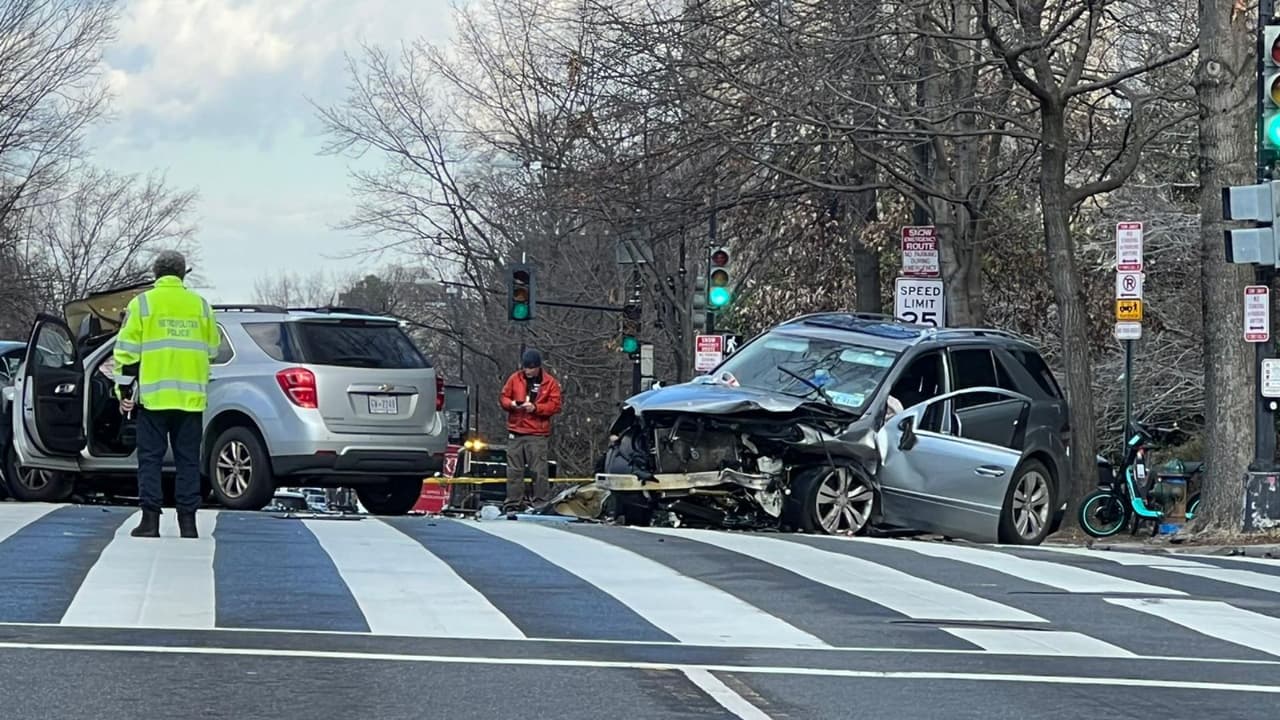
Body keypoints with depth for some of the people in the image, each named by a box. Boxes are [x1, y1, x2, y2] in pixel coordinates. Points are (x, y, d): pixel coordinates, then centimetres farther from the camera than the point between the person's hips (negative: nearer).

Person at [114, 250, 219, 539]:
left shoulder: (142, 304, -1)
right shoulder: (200, 306, 8)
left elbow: (128, 351, -3)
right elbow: (211, 350, 17)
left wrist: (124, 389, 3)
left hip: (152, 396, -2)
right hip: (191, 397, 2)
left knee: (150, 459, 2)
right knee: (188, 460, 6)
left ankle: (150, 520, -3)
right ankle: (188, 522, 4)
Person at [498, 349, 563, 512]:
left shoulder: (549, 383, 1)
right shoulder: (515, 379, 8)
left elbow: (555, 405, -3)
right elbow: (503, 397, 12)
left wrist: (536, 407, -14)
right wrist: (511, 404, -10)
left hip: (537, 435, -3)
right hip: (515, 433, 3)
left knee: (539, 471, -6)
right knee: (514, 470, 5)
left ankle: (541, 503, -3)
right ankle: (512, 504, 9)